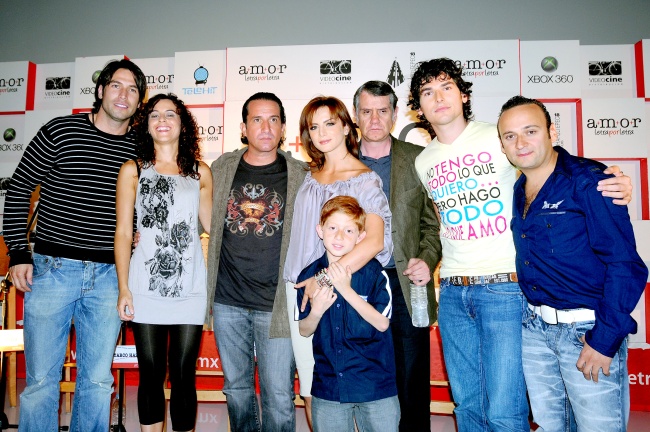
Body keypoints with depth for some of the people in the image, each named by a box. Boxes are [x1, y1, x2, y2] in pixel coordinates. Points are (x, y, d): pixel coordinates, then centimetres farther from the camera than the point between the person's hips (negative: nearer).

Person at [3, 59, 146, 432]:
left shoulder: (141, 149, 6)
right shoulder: (60, 131, -2)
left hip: (109, 277, 2)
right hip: (52, 270, -2)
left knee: (98, 380, 10)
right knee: (41, 380, 6)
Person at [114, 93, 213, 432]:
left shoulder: (200, 172, 9)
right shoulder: (133, 171, 6)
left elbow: (213, 224, 14)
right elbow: (123, 233, 2)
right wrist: (123, 288, -4)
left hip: (190, 287, 1)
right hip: (146, 287, 0)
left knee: (183, 377, 5)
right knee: (151, 376, 6)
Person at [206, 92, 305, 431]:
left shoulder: (300, 176, -1)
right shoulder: (221, 169, 5)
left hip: (276, 303, -2)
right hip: (228, 301, 3)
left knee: (279, 396, 1)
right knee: (236, 387, 17)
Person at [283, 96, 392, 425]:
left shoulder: (365, 180, -7)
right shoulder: (308, 176, 11)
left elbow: (374, 241, -20)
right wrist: (301, 286, 9)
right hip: (300, 289, 5)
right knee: (309, 390, 11)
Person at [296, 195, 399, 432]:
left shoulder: (374, 272, -10)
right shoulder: (309, 276, -1)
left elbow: (382, 323, -15)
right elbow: (304, 331, 5)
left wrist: (346, 289, -23)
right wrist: (316, 311, -17)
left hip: (375, 386, -2)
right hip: (327, 388, 3)